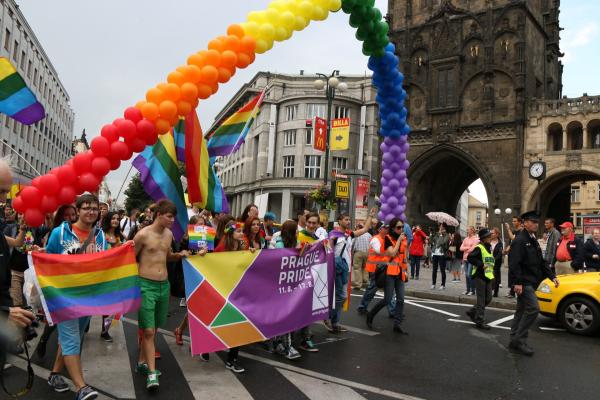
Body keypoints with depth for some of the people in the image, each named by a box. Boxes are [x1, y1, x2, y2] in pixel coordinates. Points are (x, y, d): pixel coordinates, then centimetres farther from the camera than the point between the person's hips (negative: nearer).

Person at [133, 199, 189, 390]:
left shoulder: (169, 234, 7)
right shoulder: (143, 234, -12)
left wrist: (179, 255, 4)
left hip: (164, 285, 6)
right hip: (146, 285, -6)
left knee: (154, 329, 15)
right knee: (148, 331, -6)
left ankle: (142, 362, 32)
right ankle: (152, 373, 0)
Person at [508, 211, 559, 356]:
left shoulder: (533, 241, 17)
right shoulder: (519, 240, -14)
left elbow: (541, 262, 21)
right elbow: (514, 263, -21)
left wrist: (552, 276, 13)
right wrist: (517, 282, -26)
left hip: (530, 282, 10)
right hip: (523, 283, -10)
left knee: (522, 311, 12)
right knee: (533, 308, -14)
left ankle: (515, 342, 19)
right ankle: (519, 340, -6)